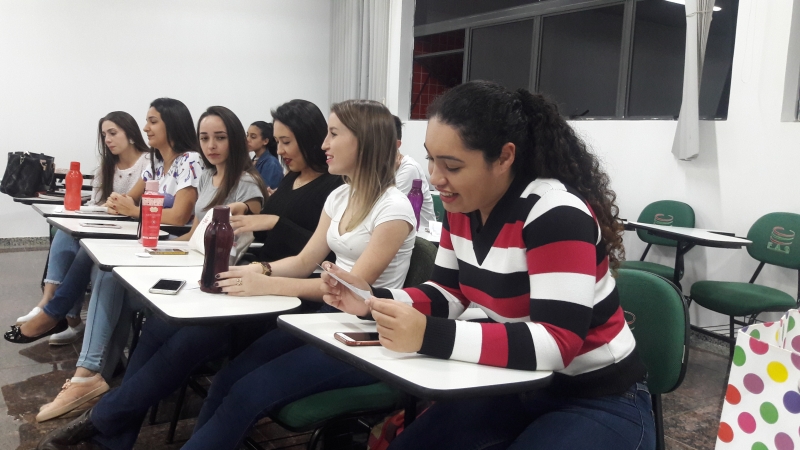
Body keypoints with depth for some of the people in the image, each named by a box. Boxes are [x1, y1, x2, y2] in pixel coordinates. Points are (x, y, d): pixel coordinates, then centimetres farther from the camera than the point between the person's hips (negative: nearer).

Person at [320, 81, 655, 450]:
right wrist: (375, 300, -13)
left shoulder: (555, 213, -26)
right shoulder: (462, 205, -3)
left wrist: (430, 337, -39)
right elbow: (449, 293, 6)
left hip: (599, 402, -7)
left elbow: (557, 343, -32)